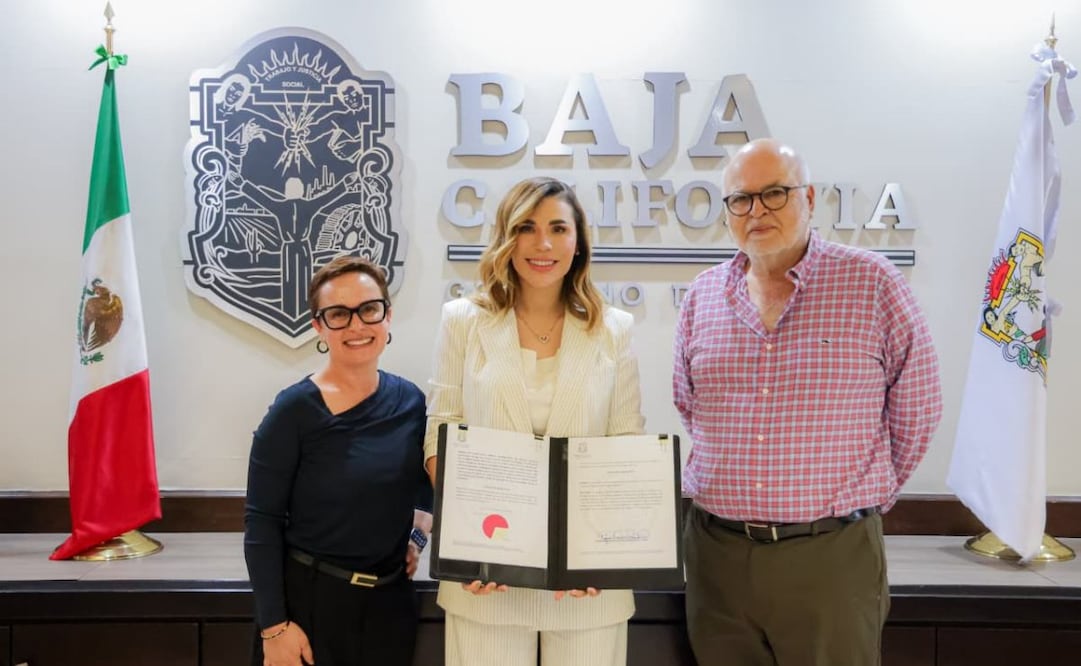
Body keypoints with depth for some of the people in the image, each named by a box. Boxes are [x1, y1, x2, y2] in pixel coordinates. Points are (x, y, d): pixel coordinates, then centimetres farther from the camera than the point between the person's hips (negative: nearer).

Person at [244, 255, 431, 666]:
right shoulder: (295, 409, -13)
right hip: (307, 600, -4)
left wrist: (418, 534, 1)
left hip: (390, 601, 4)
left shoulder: (411, 402, 0)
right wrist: (274, 625, -13)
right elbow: (261, 521, -12)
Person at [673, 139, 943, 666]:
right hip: (716, 551, 4)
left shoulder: (872, 284, -5)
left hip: (832, 557, -3)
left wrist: (862, 498, 8)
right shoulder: (702, 296, 6)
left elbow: (915, 413, 1)